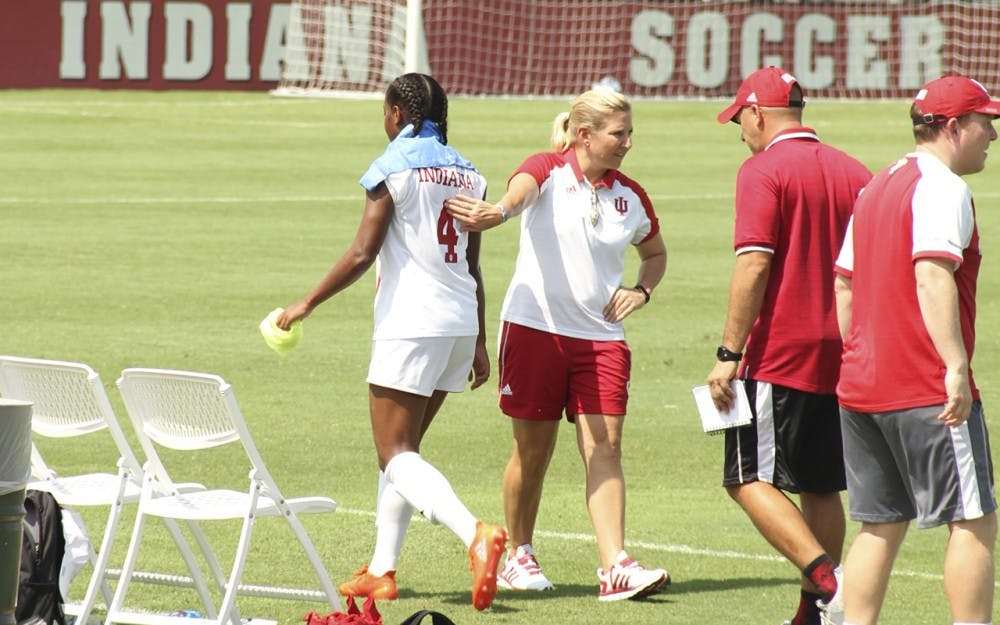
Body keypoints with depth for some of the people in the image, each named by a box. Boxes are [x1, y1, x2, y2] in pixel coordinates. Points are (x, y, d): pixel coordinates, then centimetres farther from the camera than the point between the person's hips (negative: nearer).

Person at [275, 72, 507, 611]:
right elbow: (472, 266, 15)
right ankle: (382, 570, 15)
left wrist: (307, 304, -4)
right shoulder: (467, 174, 12)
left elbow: (362, 254, -13)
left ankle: (475, 534, -30)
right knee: (402, 448, 16)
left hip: (409, 324, -7)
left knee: (397, 454, -8)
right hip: (460, 324, 7)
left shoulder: (393, 168, -8)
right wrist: (479, 344, 20)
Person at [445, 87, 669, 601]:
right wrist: (501, 210, -53)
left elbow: (656, 253, 28)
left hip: (601, 337, 3)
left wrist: (640, 291, 6)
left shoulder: (630, 197, 10)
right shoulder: (550, 171, -4)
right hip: (535, 327, -3)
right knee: (533, 449, 5)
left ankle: (615, 567, -15)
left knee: (604, 447, -8)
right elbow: (521, 189, -29)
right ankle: (518, 556, 23)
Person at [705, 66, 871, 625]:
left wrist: (729, 354, -15)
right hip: (841, 359, 7)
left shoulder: (764, 170, -9)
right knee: (821, 488, 14)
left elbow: (754, 267, -17)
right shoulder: (853, 172, 11)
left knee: (751, 480, -5)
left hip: (779, 354, -7)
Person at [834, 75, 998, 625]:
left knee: (880, 526, 11)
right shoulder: (942, 188, -10)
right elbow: (932, 276, -25)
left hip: (860, 387, 9)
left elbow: (843, 287, 21)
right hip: (927, 391, -9)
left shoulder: (876, 188, 18)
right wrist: (956, 366, -30)